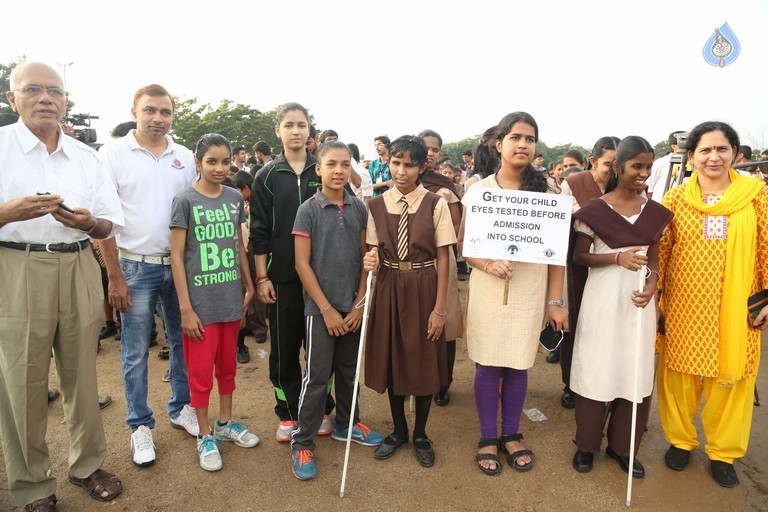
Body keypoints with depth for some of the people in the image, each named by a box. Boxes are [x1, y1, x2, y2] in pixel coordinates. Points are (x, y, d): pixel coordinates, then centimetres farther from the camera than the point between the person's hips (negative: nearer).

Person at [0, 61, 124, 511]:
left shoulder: (86, 156, 11)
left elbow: (112, 224, 10)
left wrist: (88, 222, -10)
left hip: (79, 271, 3)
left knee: (82, 374, 11)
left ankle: (87, 464, 29)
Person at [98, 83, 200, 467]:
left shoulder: (185, 157, 6)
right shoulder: (113, 153, -4)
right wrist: (114, 276, -9)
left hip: (180, 264, 4)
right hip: (136, 266, -3)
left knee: (182, 342, 13)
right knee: (136, 351, 5)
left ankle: (180, 408, 31)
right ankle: (140, 425, 20)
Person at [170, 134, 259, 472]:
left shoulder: (234, 198, 4)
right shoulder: (185, 201, -9)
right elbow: (176, 256, -10)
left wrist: (249, 286, 12)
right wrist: (185, 308, -13)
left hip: (231, 297, 5)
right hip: (201, 300, -4)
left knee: (228, 363, 17)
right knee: (201, 370, 5)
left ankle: (225, 422, 35)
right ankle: (205, 435, 23)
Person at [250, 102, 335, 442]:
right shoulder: (268, 175, 3)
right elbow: (260, 230, 2)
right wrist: (261, 277, -3)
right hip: (282, 276, 0)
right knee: (284, 347, 8)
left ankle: (321, 410, 26)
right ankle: (288, 413, 24)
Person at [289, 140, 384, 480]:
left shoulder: (358, 208, 4)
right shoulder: (308, 210, -7)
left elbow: (364, 258, 7)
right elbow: (302, 265, -9)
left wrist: (360, 303, -1)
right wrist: (327, 309, -11)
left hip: (352, 307, 4)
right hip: (320, 308, -4)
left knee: (349, 370, 17)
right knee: (317, 376, 1)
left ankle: (346, 424, 37)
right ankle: (302, 442, 16)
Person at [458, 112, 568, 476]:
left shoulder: (546, 192, 2)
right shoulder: (480, 190, 1)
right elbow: (463, 242, 2)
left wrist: (555, 300, -4)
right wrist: (487, 265, -17)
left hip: (530, 289, 1)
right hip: (489, 288, 0)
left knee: (518, 365, 10)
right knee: (487, 365, 6)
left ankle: (511, 435, 30)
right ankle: (488, 438, 24)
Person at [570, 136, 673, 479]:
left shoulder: (655, 212, 6)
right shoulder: (594, 210, -6)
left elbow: (654, 257, 12)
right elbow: (579, 256, -3)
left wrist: (652, 282, -8)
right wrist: (617, 258, -17)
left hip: (639, 299, 4)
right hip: (602, 298, -4)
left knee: (636, 371, 9)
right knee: (597, 368, 4)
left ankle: (622, 446, 27)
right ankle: (586, 443, 23)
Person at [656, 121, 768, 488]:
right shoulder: (675, 199, 0)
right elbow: (659, 252, 2)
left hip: (736, 307, 0)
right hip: (684, 306, 0)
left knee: (731, 378, 9)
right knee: (679, 374, 10)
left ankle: (723, 452, 30)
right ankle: (680, 440, 32)